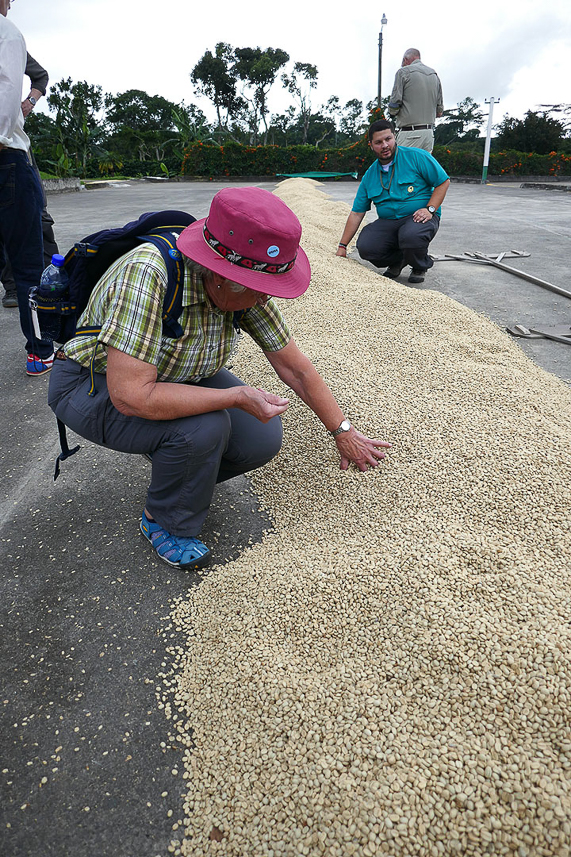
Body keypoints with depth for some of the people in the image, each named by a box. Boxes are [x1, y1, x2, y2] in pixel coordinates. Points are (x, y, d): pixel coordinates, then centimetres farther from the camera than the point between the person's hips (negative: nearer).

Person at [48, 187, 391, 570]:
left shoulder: (245, 286, -16)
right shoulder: (147, 275, -36)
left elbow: (294, 367, -6)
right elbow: (131, 395, -40)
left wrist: (344, 431, 0)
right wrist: (238, 396, -35)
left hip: (180, 376, 6)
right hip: (96, 386, -5)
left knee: (263, 438, -12)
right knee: (204, 426, -32)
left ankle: (178, 470, 17)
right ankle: (164, 522, -2)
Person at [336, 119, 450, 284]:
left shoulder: (417, 157, -1)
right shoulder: (369, 176, 11)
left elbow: (443, 182, 0)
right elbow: (356, 213, 10)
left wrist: (430, 209, -15)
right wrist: (342, 246, 6)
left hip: (417, 217, -4)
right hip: (388, 222, 4)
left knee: (410, 236, -39)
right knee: (365, 247, -24)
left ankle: (420, 266, -2)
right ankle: (398, 261, 9)